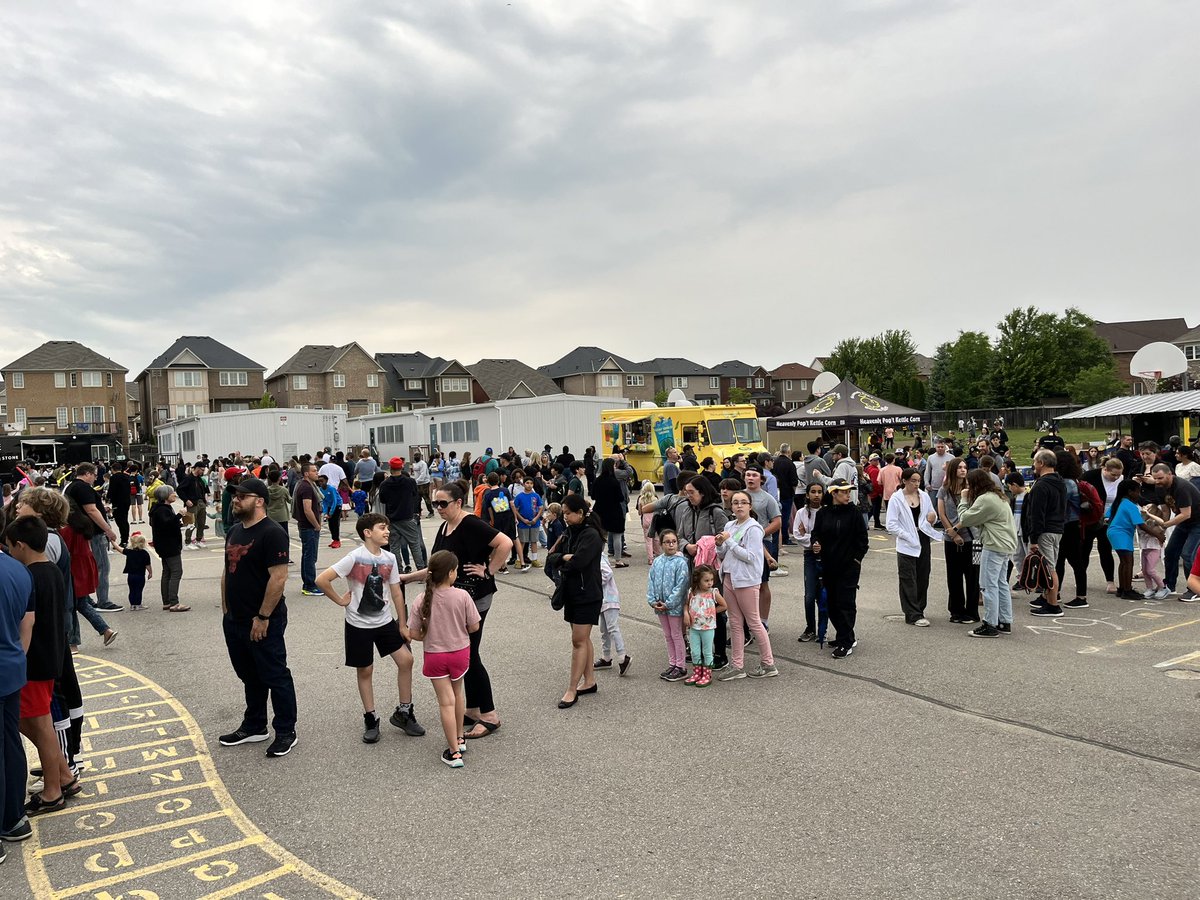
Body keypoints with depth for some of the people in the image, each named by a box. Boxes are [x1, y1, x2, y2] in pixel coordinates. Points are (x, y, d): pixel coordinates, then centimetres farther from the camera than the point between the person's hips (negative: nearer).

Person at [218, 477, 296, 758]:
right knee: (250, 677, 20)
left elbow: (279, 577, -22)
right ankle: (254, 727, 34)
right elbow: (227, 571, 19)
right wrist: (225, 609, 13)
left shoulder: (272, 534, -17)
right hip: (235, 620, 9)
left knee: (275, 677, 2)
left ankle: (286, 732, 13)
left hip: (263, 623, -9)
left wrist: (263, 617, -21)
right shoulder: (234, 532, 12)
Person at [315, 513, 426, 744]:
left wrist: (403, 624, 5)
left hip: (385, 621, 5)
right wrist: (340, 601, -12)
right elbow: (321, 580, -21)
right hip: (359, 624, -4)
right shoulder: (355, 558, -19)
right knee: (365, 671, 6)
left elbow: (396, 592, 4)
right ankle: (370, 719, 23)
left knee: (406, 659, 0)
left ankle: (403, 712, 15)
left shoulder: (389, 558, -3)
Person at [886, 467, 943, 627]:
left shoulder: (924, 496, 6)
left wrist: (933, 517, -6)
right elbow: (891, 525, -11)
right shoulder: (896, 499, -8)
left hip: (923, 541, 5)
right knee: (909, 580, -2)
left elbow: (931, 516, 17)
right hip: (907, 545, -5)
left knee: (923, 578, 10)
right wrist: (908, 536, -16)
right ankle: (914, 615, 2)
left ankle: (918, 610, 22)